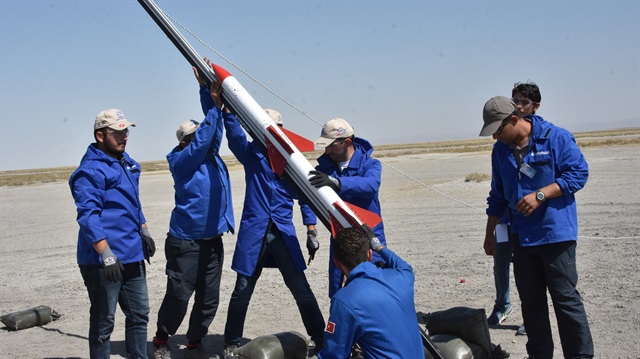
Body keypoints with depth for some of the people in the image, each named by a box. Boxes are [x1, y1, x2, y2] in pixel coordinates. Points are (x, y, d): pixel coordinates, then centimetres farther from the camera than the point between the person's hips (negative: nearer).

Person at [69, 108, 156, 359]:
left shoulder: (126, 162, 14)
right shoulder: (90, 170, -15)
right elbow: (88, 215, -23)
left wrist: (143, 231, 25)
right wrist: (106, 255, -29)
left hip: (133, 257, 9)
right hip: (104, 262, -9)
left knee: (139, 314, 17)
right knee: (103, 322, 1)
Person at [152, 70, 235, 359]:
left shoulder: (212, 155, 9)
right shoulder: (181, 161, -9)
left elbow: (212, 129, 5)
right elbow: (201, 141, -20)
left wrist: (207, 90, 1)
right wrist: (215, 105, -15)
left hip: (213, 240, 7)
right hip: (186, 242, -6)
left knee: (209, 298, 9)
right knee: (179, 295, -2)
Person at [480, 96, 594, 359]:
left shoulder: (557, 138, -8)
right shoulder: (500, 150, 10)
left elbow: (579, 173, -11)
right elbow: (498, 196, 18)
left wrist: (540, 194, -20)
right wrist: (489, 234, 20)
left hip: (556, 233, -6)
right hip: (522, 236, 6)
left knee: (566, 298, -3)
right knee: (530, 301, 11)